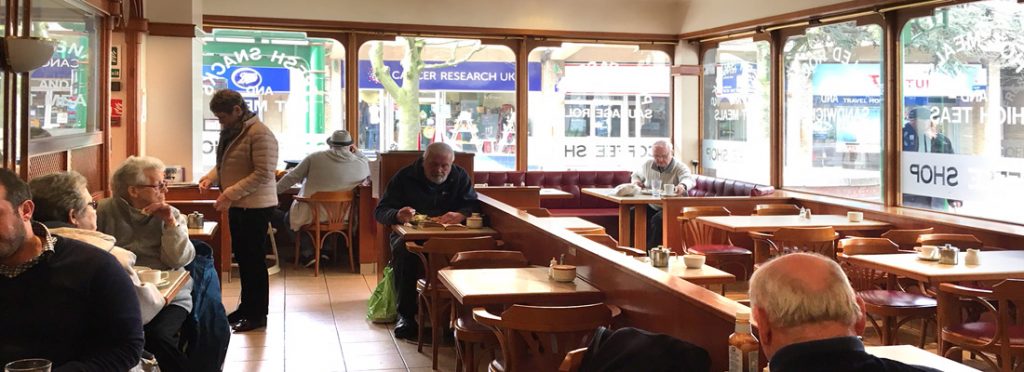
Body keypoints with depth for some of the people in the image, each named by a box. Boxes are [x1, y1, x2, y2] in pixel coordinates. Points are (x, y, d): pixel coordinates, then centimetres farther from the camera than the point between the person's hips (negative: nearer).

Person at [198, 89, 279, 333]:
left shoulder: (259, 134, -17)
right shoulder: (231, 131, 13)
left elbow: (263, 173, -22)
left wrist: (230, 194, -23)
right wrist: (211, 177, 3)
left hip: (256, 206, -9)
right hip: (237, 205, 9)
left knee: (254, 260, -2)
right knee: (242, 257, 16)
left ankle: (258, 314, 8)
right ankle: (246, 306, 28)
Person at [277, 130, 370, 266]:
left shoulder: (315, 158, -10)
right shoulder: (361, 164, -8)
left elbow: (292, 177, -3)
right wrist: (357, 153, 17)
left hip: (311, 215, -2)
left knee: (290, 217, 27)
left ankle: (307, 253, 21)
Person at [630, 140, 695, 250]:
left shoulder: (680, 168, -10)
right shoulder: (648, 165, 6)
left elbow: (689, 179, -33)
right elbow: (636, 174, 27)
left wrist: (682, 185, -59)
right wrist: (636, 181, 1)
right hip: (651, 206, 5)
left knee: (657, 219, -35)